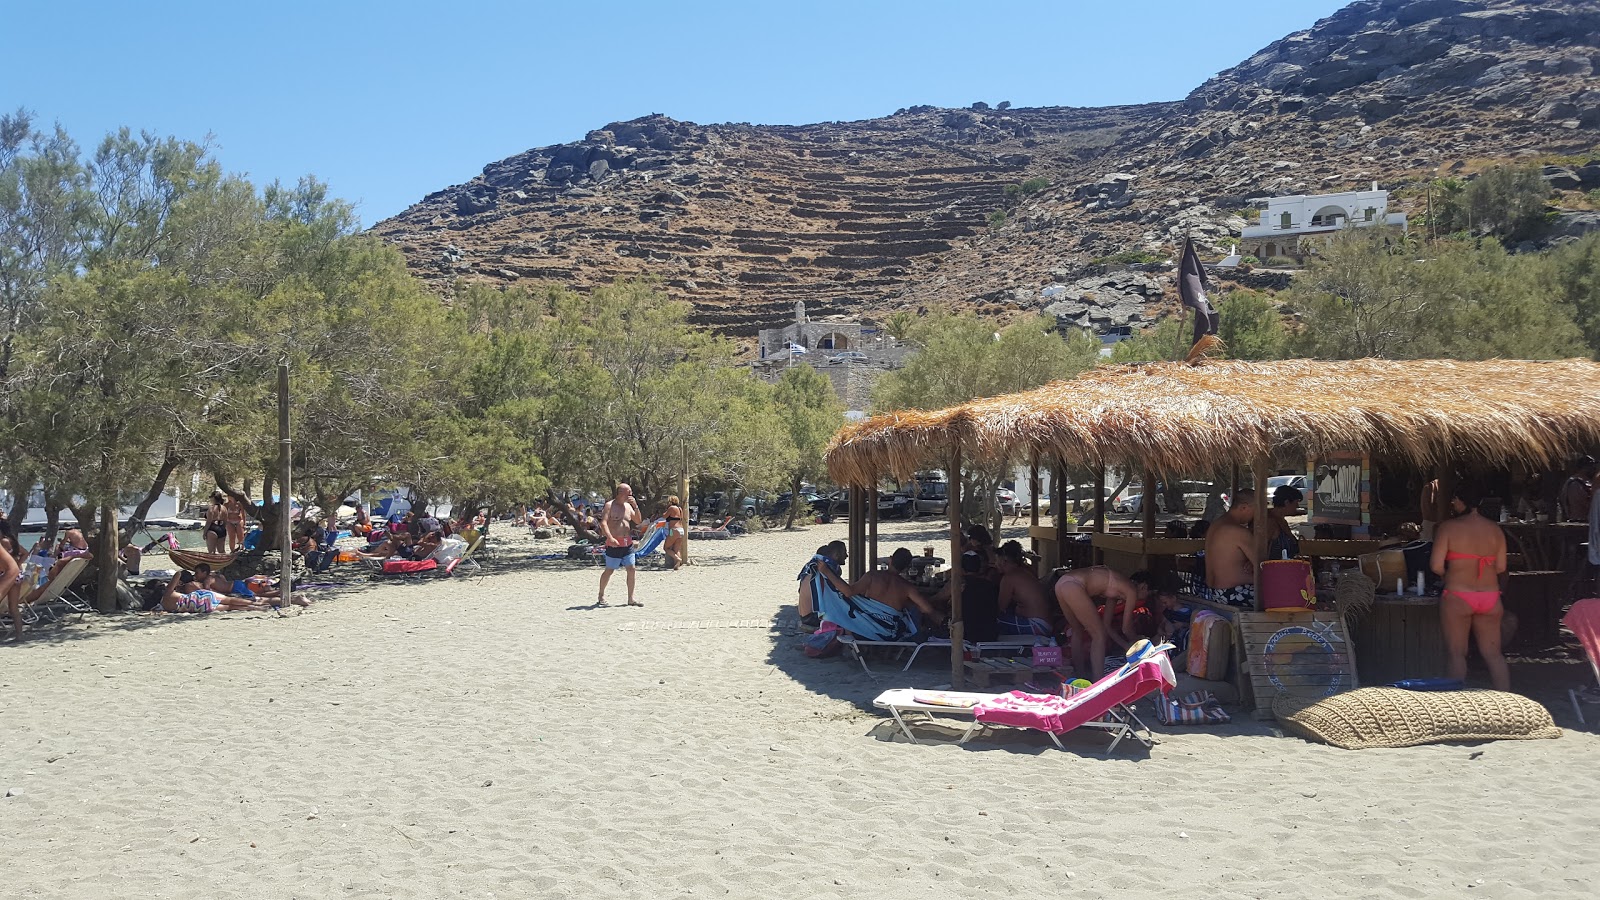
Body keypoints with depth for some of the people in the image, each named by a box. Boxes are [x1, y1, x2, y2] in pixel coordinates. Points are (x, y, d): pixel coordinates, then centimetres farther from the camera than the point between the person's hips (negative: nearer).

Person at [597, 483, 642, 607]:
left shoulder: (628, 506, 13)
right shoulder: (610, 505, -7)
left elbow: (638, 521, 12)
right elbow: (603, 523, -17)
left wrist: (636, 506, 0)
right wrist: (610, 538, -30)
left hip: (627, 543, 6)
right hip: (614, 543, -6)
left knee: (631, 569, 1)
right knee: (609, 570, 1)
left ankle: (631, 599, 8)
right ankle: (601, 596, 18)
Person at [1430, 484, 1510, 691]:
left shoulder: (1448, 528, -10)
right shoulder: (1495, 529, 5)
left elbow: (1437, 567, -13)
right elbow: (1501, 567, 7)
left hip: (1457, 597, -4)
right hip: (1490, 597, 5)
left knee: (1456, 653, 4)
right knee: (1493, 653, 11)